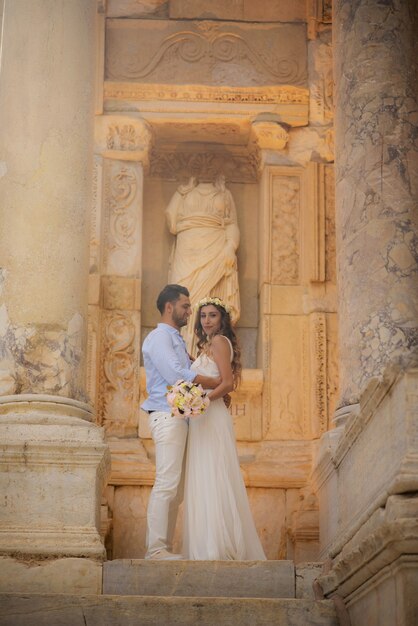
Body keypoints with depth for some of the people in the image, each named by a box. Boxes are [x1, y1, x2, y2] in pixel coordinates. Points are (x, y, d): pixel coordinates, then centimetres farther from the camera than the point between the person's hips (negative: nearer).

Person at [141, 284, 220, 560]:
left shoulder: (177, 340, 25)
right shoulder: (159, 337, -5)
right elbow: (175, 375, -17)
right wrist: (214, 382, -10)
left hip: (180, 418, 10)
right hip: (167, 415, -10)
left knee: (176, 489, 7)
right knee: (167, 484, -14)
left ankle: (166, 547, 8)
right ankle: (156, 549, -15)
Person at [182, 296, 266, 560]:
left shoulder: (219, 341, -6)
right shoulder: (208, 345, 21)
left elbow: (227, 383, -15)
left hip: (213, 418, -10)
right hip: (203, 419, 10)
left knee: (213, 480, -11)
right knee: (204, 482, 7)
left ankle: (219, 548, -13)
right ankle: (210, 548, 7)